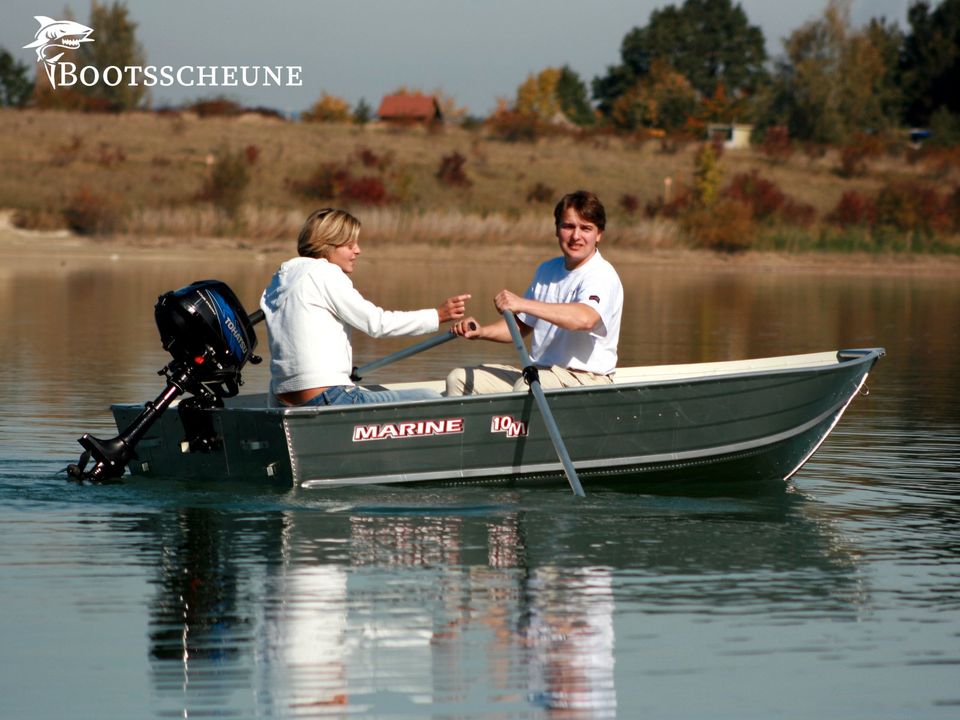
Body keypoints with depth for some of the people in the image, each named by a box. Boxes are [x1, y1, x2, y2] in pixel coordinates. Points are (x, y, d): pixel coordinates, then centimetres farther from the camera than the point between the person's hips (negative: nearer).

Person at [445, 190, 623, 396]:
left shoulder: (602, 276, -12)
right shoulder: (547, 270, 16)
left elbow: (586, 318, -34)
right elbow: (522, 325, 25)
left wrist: (523, 304, -35)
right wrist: (482, 332, 4)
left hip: (585, 377, -8)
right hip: (539, 374, 8)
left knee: (527, 387, -39)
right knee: (459, 379, -3)